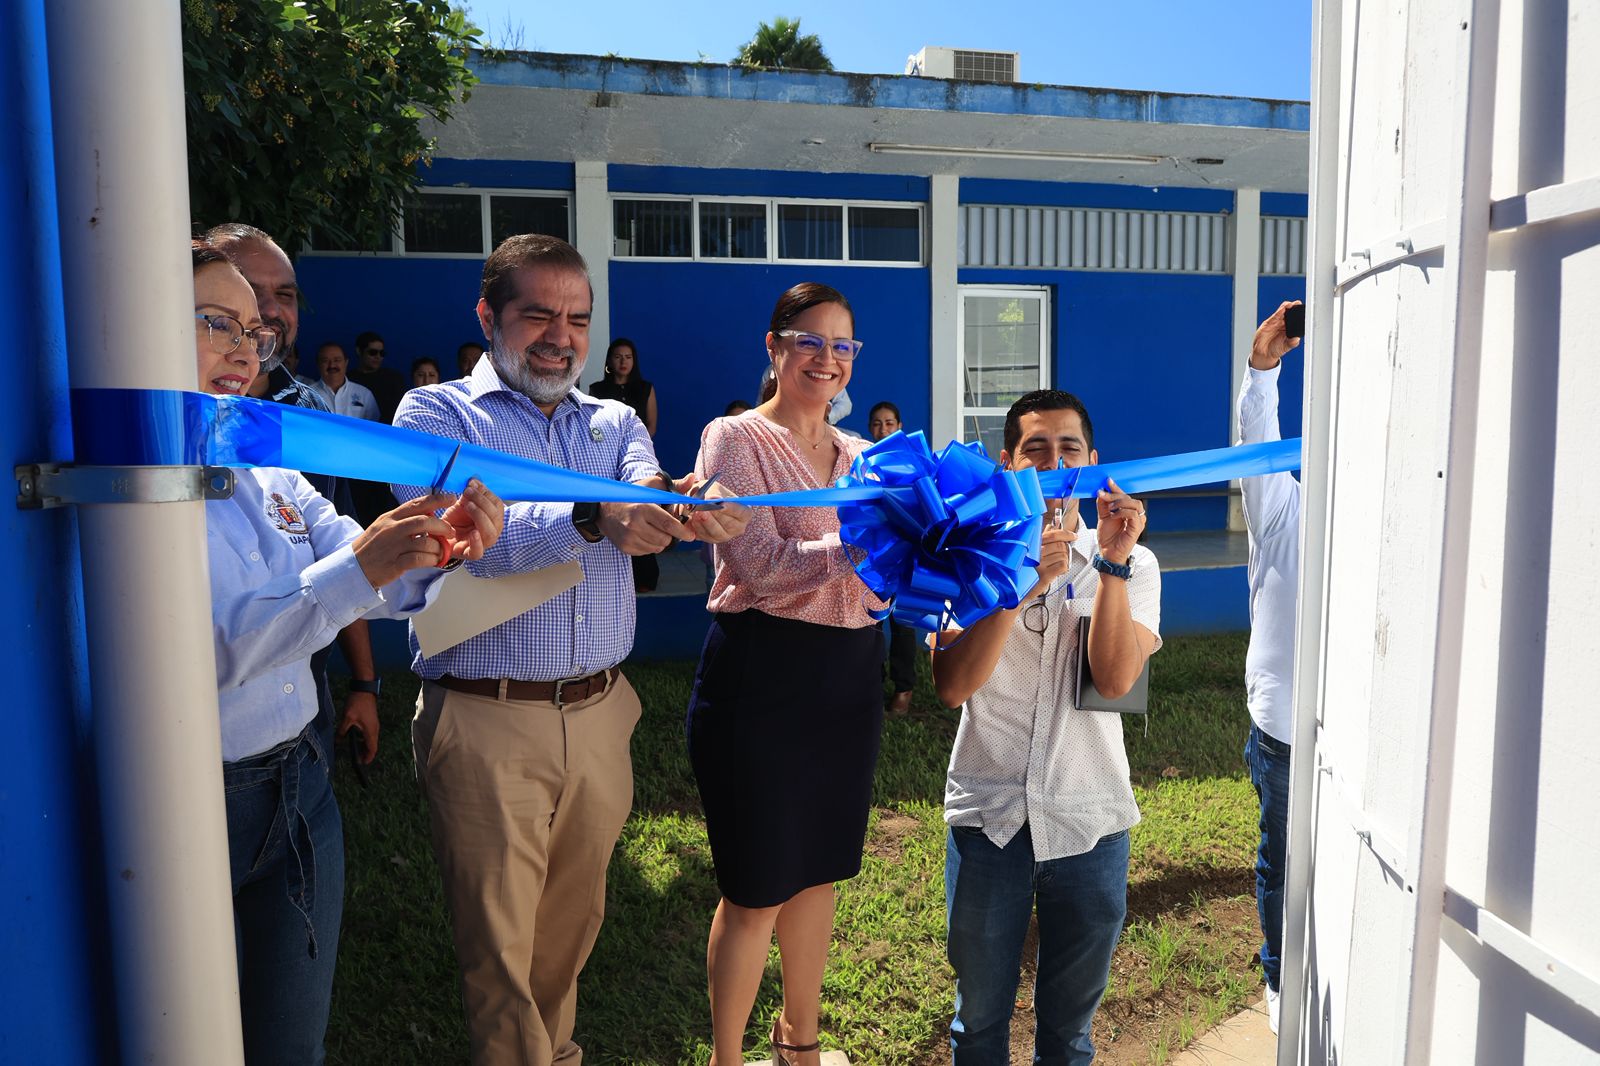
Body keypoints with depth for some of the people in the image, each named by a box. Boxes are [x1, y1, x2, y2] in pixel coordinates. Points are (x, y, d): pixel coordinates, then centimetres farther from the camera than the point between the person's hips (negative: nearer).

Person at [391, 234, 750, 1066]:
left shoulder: (613, 422, 11)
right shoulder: (435, 414, -3)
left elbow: (648, 489, -10)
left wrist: (689, 506, -35)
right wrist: (591, 519, -38)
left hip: (599, 714, 5)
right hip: (486, 723, -4)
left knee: (573, 921, 20)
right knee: (498, 944, 6)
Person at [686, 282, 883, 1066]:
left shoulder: (858, 456, 12)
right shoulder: (735, 439, -6)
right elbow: (761, 565, -18)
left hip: (849, 676, 6)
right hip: (762, 674, -6)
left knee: (819, 869, 19)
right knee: (756, 889, 5)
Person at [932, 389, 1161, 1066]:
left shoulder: (1132, 564, 0)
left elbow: (1115, 679, -15)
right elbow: (952, 686, -16)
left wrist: (1112, 561, -23)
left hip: (1090, 823, 1)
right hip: (987, 816, 0)